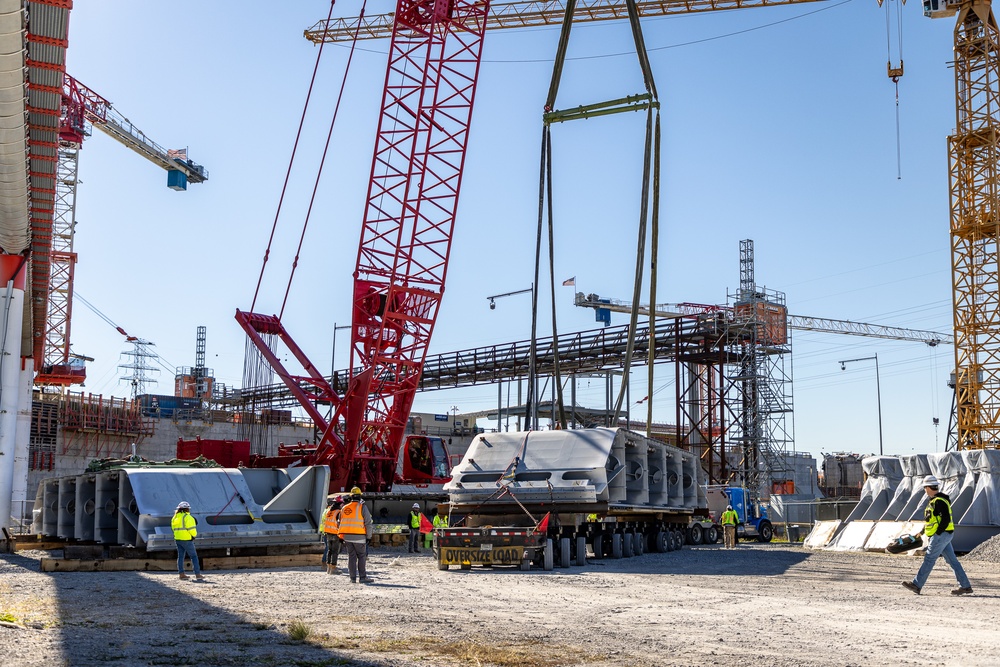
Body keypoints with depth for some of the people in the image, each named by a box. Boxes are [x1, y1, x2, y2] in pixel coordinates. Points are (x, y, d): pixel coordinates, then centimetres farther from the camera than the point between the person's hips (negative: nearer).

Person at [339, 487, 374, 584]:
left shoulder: (344, 508, 11)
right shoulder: (362, 507, -5)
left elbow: (341, 523, 16)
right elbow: (368, 523, -8)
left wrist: (342, 538, 21)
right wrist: (368, 536, -2)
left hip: (347, 536, 5)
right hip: (359, 537, -4)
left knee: (351, 557, 9)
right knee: (362, 556, 3)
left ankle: (353, 578, 8)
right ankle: (363, 577, 1)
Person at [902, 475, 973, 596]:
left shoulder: (939, 501, -16)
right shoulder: (934, 500, 16)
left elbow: (946, 519, -23)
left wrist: (937, 533, -18)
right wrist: (923, 531, 19)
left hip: (941, 535, -10)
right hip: (944, 535, 10)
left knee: (929, 559, -7)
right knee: (952, 560, 9)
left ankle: (916, 585, -4)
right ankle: (965, 586, 10)